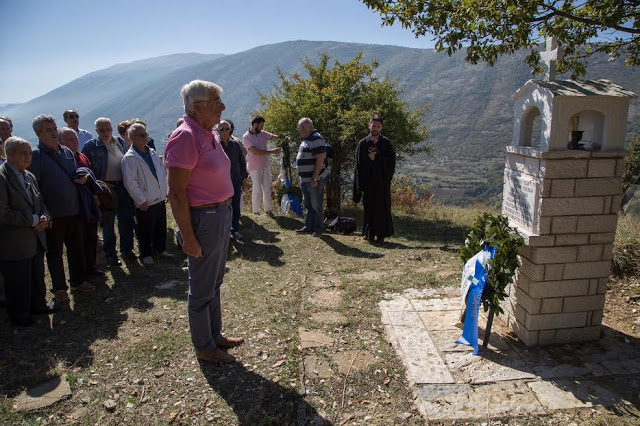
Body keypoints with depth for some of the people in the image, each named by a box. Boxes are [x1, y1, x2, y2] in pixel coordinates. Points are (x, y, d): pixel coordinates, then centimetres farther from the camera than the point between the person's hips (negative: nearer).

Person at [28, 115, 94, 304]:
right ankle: (59, 288, 20)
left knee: (77, 247, 15)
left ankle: (78, 280, 31)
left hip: (74, 210, 6)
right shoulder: (36, 155, -9)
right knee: (54, 252, 8)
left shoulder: (67, 152, 10)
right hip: (53, 215, -5)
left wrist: (83, 178, -2)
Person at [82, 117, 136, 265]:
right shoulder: (90, 146, -5)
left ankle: (126, 249, 26)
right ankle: (110, 254, 17)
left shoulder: (121, 143, 7)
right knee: (108, 223, 5)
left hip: (124, 187, 4)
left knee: (126, 220, 11)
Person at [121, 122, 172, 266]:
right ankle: (146, 254, 20)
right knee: (146, 231, 5)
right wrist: (141, 200, -15)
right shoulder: (129, 157, -12)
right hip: (145, 202, -7)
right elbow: (130, 182, -15)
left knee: (161, 227, 17)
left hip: (160, 199, 7)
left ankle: (160, 249, 33)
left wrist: (165, 191, 13)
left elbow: (162, 172, 18)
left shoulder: (152, 152, 11)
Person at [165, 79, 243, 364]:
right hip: (203, 219, -9)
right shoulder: (185, 137, -19)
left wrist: (225, 213, 15)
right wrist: (189, 238, -21)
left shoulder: (209, 134, 10)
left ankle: (215, 335, 39)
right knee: (202, 289, 7)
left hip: (221, 215, 10)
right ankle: (204, 348, 25)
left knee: (214, 284, 21)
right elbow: (176, 193, -21)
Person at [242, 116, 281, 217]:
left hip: (266, 165, 6)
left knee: (267, 189, 9)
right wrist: (272, 151, -22)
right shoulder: (246, 137, -11)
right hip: (254, 167, -6)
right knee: (257, 190, -1)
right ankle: (256, 212, 9)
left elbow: (274, 137, 4)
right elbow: (255, 151, -21)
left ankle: (268, 210, 17)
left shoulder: (262, 133, 7)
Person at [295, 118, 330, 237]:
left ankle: (318, 229, 9)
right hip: (305, 179, 10)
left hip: (314, 179, -10)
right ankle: (308, 226, 25)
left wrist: (315, 178, -25)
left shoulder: (316, 139, -16)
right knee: (307, 204, 15)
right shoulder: (306, 139, 15)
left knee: (316, 205, -1)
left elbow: (320, 159, -23)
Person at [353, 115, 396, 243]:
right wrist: (360, 185, -5)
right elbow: (358, 165, 0)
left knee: (382, 208, 2)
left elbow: (391, 162, -4)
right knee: (369, 208, 5)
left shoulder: (386, 143, 3)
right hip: (367, 183, 1)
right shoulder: (363, 143, 4)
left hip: (382, 182, 0)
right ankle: (369, 233, 14)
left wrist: (376, 158, -13)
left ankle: (381, 234, 10)